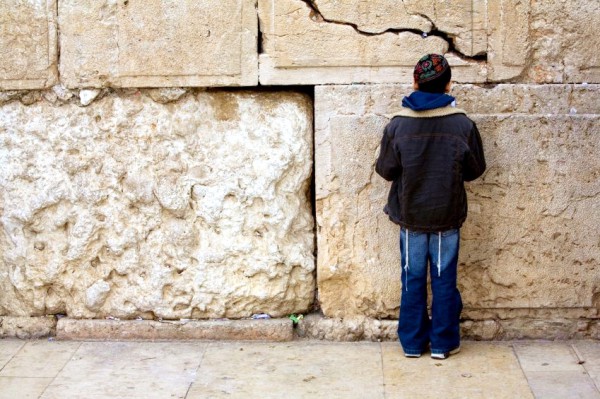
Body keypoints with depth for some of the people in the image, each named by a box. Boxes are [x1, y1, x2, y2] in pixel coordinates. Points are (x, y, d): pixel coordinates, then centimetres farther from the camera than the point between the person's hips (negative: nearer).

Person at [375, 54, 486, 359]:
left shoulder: (398, 124, -11)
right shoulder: (463, 125, -10)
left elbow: (386, 170, -3)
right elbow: (475, 170, 1)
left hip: (410, 216, 1)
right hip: (448, 218, 0)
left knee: (413, 280, 11)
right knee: (444, 280, 10)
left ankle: (413, 342, 18)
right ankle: (443, 343, 16)